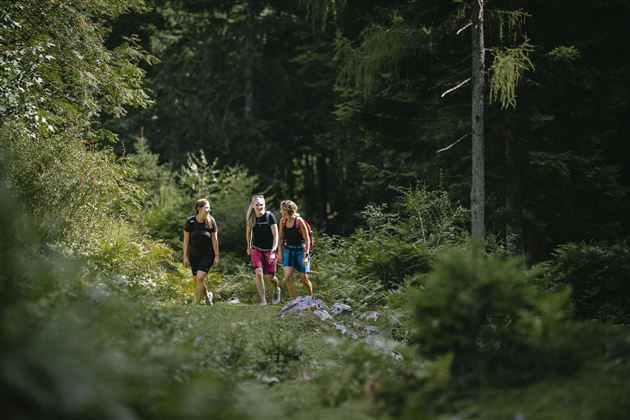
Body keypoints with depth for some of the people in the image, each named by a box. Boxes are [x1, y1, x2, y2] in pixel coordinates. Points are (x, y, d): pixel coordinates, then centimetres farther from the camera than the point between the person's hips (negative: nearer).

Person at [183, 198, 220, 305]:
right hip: (194, 255, 2)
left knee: (200, 277, -16)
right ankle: (208, 295, 36)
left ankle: (196, 304, -8)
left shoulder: (211, 221, -10)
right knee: (196, 280, 6)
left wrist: (216, 256, -3)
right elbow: (186, 240, -2)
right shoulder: (190, 222, -9)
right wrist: (185, 257, -2)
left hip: (208, 254, -2)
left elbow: (215, 239, -3)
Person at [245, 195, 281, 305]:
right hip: (256, 249, 2)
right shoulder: (250, 218, -4)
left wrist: (273, 252, -24)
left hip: (270, 249, -2)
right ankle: (263, 301, -12)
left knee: (270, 276, 0)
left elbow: (275, 235, -15)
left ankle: (277, 290, 35)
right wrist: (248, 246, 23)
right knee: (258, 272, -16)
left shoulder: (270, 216, -15)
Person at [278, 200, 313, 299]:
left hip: (300, 250, -4)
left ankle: (311, 297, 27)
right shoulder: (282, 221, -1)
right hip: (289, 251, 4)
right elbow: (281, 238, 13)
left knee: (304, 279, 1)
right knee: (287, 277, -13)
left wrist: (306, 255, -19)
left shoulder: (299, 221, -17)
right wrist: (280, 253, 10)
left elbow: (307, 240, -14)